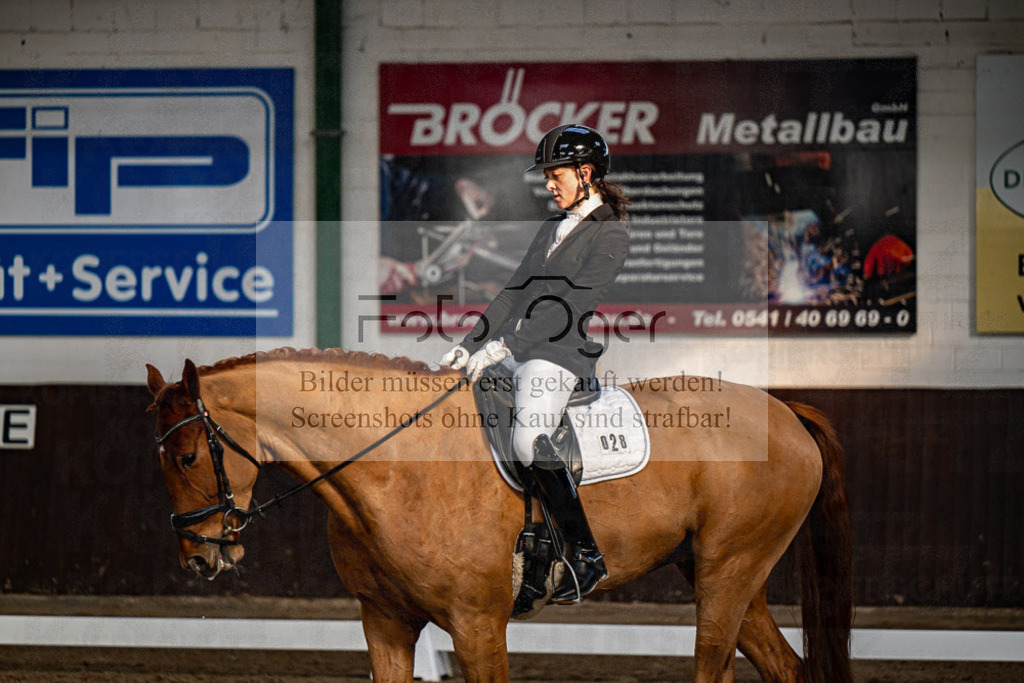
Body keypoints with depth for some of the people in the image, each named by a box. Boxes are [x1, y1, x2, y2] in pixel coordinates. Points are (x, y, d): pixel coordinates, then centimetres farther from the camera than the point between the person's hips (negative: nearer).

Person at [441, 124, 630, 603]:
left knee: (530, 443, -29)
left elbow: (572, 302, -15)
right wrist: (469, 344, 8)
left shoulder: (611, 233, -4)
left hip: (560, 353, -9)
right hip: (512, 351, 9)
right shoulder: (551, 229, 23)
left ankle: (587, 557, -21)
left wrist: (504, 344, -22)